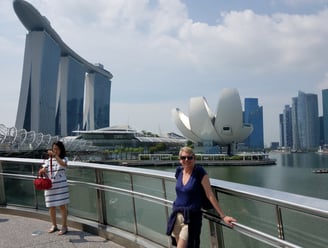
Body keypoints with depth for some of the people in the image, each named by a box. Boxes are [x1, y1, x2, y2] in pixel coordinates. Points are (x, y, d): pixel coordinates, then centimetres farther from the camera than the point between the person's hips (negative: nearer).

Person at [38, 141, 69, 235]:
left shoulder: (64, 158, -2)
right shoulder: (49, 160, 8)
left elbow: (63, 164, -26)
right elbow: (42, 171, 7)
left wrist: (55, 155, -36)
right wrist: (42, 171, -16)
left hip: (61, 186, -4)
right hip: (50, 186, 4)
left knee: (62, 206, 0)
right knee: (51, 207, 12)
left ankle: (64, 226, 11)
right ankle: (54, 225, 29)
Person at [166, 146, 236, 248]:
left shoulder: (200, 172, -14)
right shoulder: (179, 171, 3)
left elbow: (210, 195, -14)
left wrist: (223, 216, -13)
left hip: (191, 217, -6)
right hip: (176, 214, 6)